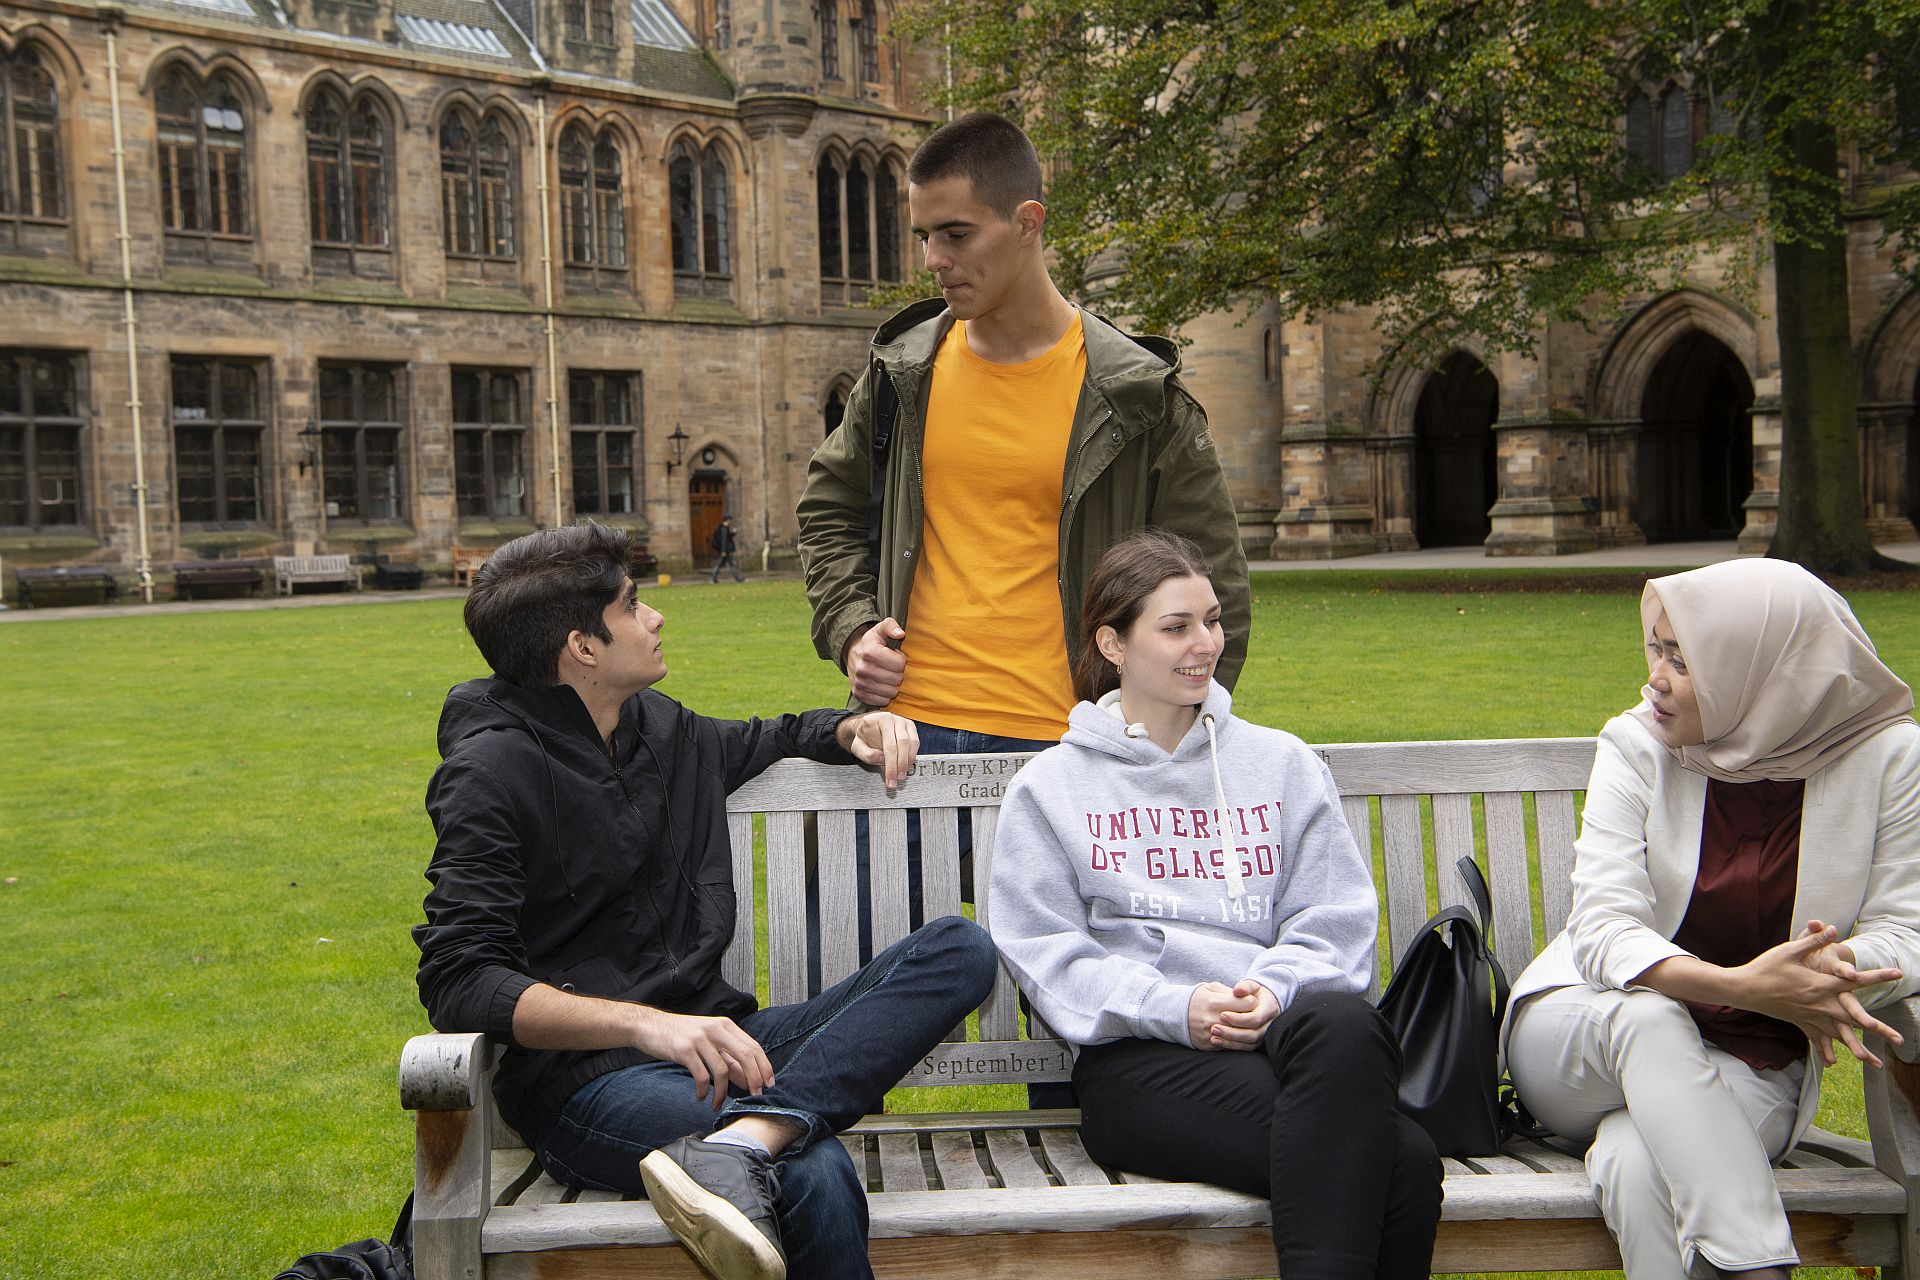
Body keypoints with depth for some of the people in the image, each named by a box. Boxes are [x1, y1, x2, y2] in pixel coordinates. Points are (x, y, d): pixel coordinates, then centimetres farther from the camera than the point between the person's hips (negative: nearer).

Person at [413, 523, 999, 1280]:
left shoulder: (661, 728, 16)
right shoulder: (491, 771, -5)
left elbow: (759, 742, 38)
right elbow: (457, 981, -14)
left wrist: (851, 731, 14)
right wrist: (644, 1021, -28)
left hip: (707, 1039, 9)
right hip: (582, 1073, -8)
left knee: (959, 950, -13)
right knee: (815, 1174, -38)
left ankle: (743, 1138, -30)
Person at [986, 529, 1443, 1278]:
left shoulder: (1283, 764, 21)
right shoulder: (1049, 788, 14)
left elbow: (1335, 922, 13)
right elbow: (1048, 955, 4)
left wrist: (1274, 988, -10)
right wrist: (1175, 1006, -13)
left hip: (1290, 1027, 4)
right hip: (1136, 1055, -3)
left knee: (1343, 1021, -38)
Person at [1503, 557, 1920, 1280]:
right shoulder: (1638, 746, -8)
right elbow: (1603, 929, -17)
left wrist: (1836, 967, -30)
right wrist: (1737, 985, -36)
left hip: (1754, 1065, 0)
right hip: (1577, 1033, 1)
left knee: (1637, 1162, -35)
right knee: (1646, 1016, -37)